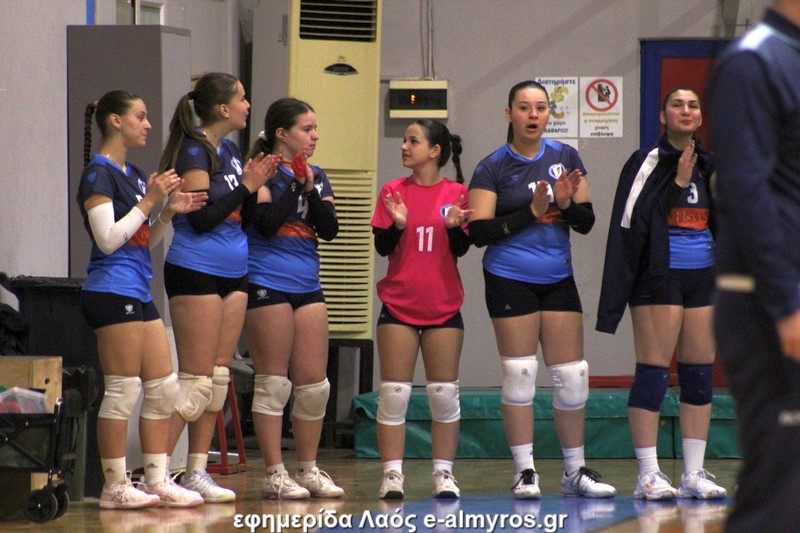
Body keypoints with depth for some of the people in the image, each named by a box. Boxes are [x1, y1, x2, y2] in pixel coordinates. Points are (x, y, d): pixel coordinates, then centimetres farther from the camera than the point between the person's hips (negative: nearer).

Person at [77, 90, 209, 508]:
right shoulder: (99, 174, -9)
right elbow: (108, 238, -17)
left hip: (139, 293, 9)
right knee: (123, 391, -7)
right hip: (112, 291, -9)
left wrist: (169, 211, 7)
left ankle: (157, 480, 12)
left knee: (164, 388, 8)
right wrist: (150, 201, -14)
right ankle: (115, 486, -3)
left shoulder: (134, 175, 17)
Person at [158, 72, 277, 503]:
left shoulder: (230, 152, 14)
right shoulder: (195, 151, -11)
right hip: (196, 273, -9)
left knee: (218, 378, 8)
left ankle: (197, 472, 12)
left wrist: (255, 183, 2)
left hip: (233, 274, 9)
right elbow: (202, 216, -19)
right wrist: (246, 186, -15)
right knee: (195, 381, -10)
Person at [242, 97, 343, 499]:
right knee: (273, 382, -3)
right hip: (268, 283, -7)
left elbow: (330, 229, 3)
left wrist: (310, 189, -9)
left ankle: (308, 469, 18)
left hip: (307, 285, 7)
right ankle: (274, 474, 1)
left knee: (315, 385, 7)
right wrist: (294, 183, -13)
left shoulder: (317, 177, 14)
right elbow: (266, 223, -18)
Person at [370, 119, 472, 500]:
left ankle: (444, 473, 9)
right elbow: (382, 247, -1)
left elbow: (461, 249, -2)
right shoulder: (393, 191, 2)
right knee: (394, 393, -3)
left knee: (444, 393, 3)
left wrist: (454, 226, -21)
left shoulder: (457, 194, 0)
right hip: (399, 307, 0)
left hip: (444, 308, 0)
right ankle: (392, 474, -1)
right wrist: (397, 225, -20)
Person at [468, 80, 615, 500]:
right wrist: (531, 212, -18)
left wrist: (567, 203, -13)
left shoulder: (566, 158, 8)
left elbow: (587, 222, 8)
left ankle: (575, 471, 14)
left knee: (572, 377, 4)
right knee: (519, 375, -4)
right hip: (510, 280, -4)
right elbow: (479, 232, -11)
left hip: (558, 279, 4)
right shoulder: (493, 167, -4)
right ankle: (525, 472, 3)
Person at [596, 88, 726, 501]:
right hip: (659, 277, -6)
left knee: (700, 375, 6)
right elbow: (633, 220, -15)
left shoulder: (708, 165, 13)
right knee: (653, 373, -6)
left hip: (702, 277, 6)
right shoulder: (647, 162, -6)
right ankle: (648, 474, -4)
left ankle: (694, 473, 10)